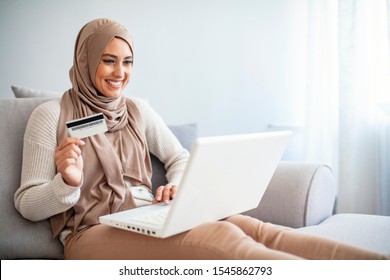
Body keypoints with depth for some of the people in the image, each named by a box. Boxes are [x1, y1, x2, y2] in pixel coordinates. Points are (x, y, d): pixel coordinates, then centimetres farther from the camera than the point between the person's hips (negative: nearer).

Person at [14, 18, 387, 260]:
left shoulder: (137, 110, 16)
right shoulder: (51, 114, 2)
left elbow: (180, 157, 20)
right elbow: (27, 204, 1)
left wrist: (177, 185, -3)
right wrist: (66, 181, -20)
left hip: (148, 219, 5)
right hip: (93, 231, -5)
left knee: (245, 225, -25)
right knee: (219, 238, -33)